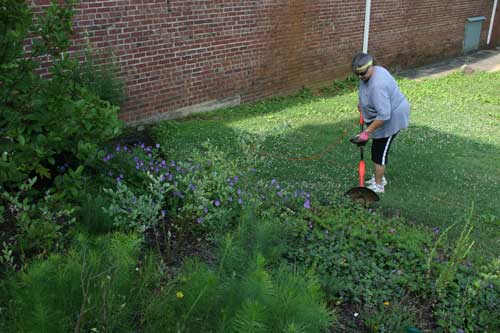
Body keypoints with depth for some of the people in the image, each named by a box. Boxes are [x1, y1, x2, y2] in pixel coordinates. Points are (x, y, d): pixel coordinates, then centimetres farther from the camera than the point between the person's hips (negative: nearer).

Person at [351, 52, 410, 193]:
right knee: (379, 149, 20)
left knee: (379, 151, 0)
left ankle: (378, 185, 14)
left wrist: (367, 132, -33)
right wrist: (362, 102, 23)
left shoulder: (377, 86, -35)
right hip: (388, 113, 10)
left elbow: (384, 115, -37)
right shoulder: (372, 72, -4)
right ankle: (380, 177, 35)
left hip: (391, 119, -10)